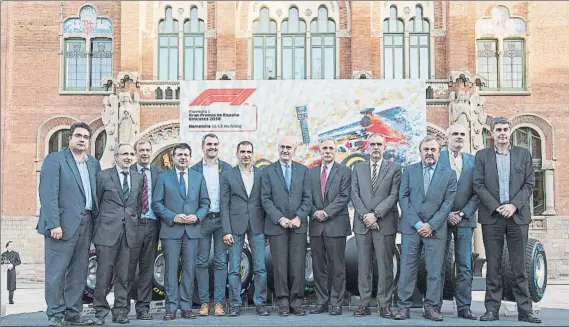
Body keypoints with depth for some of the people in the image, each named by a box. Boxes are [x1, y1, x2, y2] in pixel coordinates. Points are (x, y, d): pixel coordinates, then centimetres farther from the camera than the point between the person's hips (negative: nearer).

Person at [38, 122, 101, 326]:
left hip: (85, 224, 6)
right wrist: (54, 224, -18)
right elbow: (48, 194, -11)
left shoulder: (94, 164, 15)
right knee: (56, 272, -2)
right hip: (63, 224, -6)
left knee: (79, 273, 9)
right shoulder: (55, 160, -3)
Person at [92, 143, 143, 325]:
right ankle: (100, 311, 10)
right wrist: (98, 225, 6)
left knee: (124, 275, 6)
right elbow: (96, 203, 6)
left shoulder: (138, 177, 12)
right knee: (104, 273, -1)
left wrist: (135, 224, 11)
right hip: (107, 231, -3)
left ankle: (120, 311, 15)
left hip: (129, 232, 4)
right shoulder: (103, 176, 1)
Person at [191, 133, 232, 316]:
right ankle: (204, 302, 10)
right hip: (202, 220, 0)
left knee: (221, 262, 2)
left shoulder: (227, 169, 7)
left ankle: (219, 302, 6)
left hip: (222, 219, 0)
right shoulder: (194, 170, 5)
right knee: (202, 262, 3)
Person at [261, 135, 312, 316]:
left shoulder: (303, 170, 10)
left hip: (298, 225, 1)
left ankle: (296, 302, 8)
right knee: (280, 266, 0)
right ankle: (283, 303, 7)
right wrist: (279, 218, -11)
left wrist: (299, 217, -8)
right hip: (276, 225, -1)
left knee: (298, 265, 0)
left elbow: (307, 198, 6)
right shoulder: (268, 171, 5)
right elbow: (266, 199, -1)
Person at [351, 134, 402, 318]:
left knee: (385, 265, -1)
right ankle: (364, 304, 9)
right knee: (363, 265, 4)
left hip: (385, 224, -2)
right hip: (362, 224, 2)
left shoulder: (394, 168, 5)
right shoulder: (358, 168, 13)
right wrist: (365, 216, -8)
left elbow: (394, 195, -4)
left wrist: (376, 214, -13)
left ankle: (385, 305, 5)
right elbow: (355, 195, 5)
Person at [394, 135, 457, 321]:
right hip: (411, 227, 0)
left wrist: (431, 225, -9)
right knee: (407, 269, -1)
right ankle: (403, 307, 4)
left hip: (436, 229, 0)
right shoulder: (409, 171, 9)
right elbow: (403, 198, 2)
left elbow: (448, 203, 0)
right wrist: (416, 223, -8)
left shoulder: (449, 174, 7)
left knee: (435, 270, 0)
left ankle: (431, 308, 8)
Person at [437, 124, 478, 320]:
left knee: (465, 266, 2)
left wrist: (463, 213, -7)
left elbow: (477, 192, 5)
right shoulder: (437, 158, 4)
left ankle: (464, 307, 7)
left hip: (465, 218, 2)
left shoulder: (473, 161, 10)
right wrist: (446, 214, -8)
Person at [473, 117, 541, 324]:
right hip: (492, 216, 0)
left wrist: (514, 205, -9)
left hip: (518, 216, 1)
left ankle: (525, 310, 7)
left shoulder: (523, 155, 10)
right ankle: (492, 309, 7)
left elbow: (529, 184, 4)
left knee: (519, 265, 2)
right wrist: (496, 207, -10)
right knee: (493, 266, 2)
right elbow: (478, 185, 0)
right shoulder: (482, 156, 8)